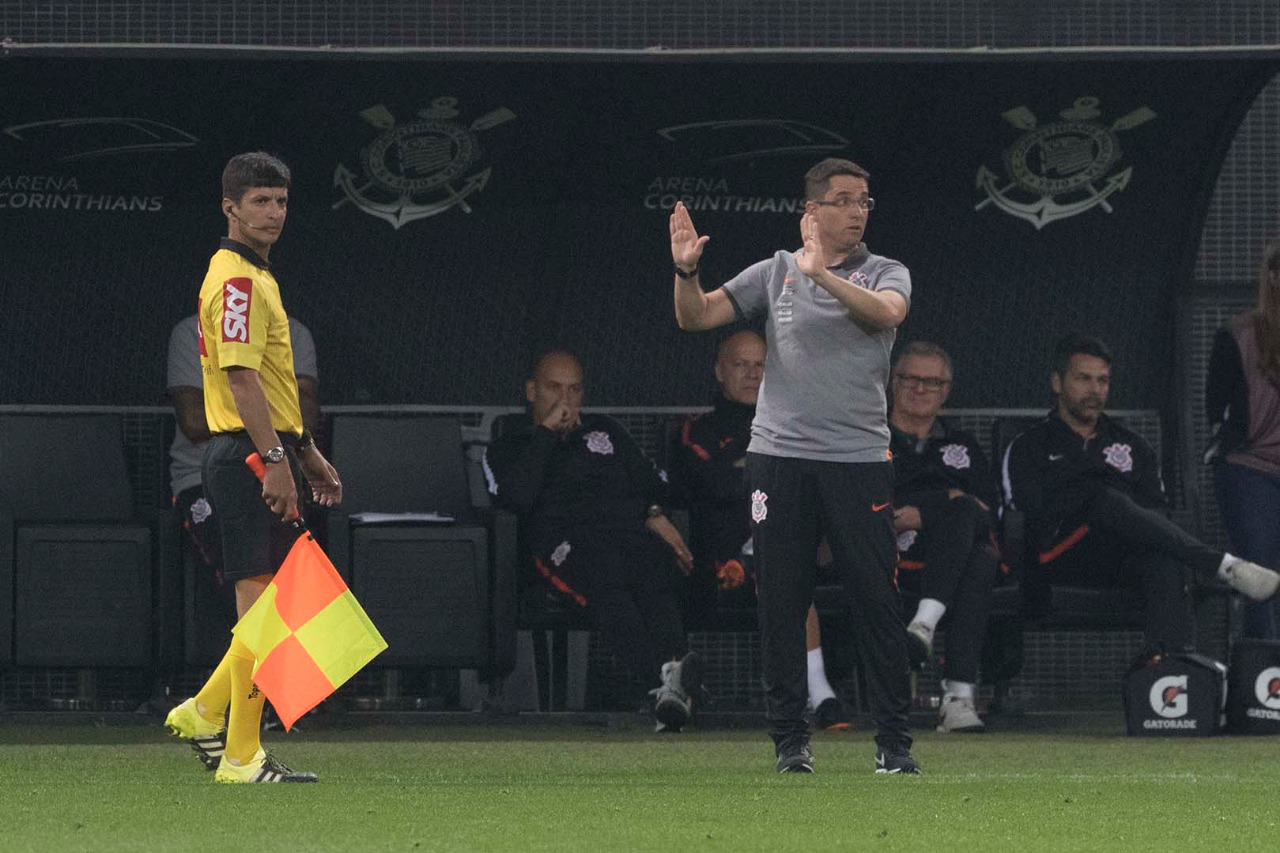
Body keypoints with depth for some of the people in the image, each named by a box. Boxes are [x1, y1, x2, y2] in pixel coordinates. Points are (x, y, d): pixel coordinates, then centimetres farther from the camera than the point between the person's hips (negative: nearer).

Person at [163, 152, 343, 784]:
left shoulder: (258, 278, 20)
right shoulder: (236, 280, -13)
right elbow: (240, 375, -22)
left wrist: (305, 451, 28)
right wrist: (274, 458, -26)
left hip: (269, 453, 10)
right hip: (248, 457, -10)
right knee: (262, 603, -9)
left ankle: (205, 713, 20)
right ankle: (241, 755, -7)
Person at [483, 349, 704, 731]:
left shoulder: (606, 432, 36)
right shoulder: (508, 449, 24)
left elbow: (652, 482, 29)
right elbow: (516, 497, 2)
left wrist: (656, 514, 6)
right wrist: (547, 430, 7)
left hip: (631, 530, 3)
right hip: (564, 540, -3)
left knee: (657, 567, -36)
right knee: (605, 571, -41)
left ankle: (671, 684, -63)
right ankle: (663, 677, -64)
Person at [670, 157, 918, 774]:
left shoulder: (885, 274, 7)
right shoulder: (776, 272, 11)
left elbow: (885, 312, -17)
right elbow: (697, 317, 7)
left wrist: (822, 274, -29)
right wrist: (686, 271, -13)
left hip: (859, 458, -1)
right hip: (779, 456, 1)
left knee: (876, 602, -4)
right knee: (781, 603, 2)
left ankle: (894, 741, 1)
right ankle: (789, 739, 8)